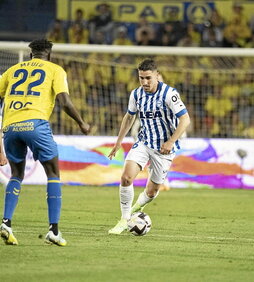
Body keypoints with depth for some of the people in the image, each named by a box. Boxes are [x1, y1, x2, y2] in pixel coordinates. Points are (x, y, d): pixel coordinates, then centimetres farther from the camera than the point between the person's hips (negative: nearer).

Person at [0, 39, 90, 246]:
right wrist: (82, 123, 12)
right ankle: (54, 230, 0)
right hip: (35, 123, -4)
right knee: (53, 174, 9)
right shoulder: (55, 70, 13)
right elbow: (64, 101, 0)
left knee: (17, 174, 21)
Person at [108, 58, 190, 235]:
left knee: (152, 191, 4)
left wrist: (171, 142, -28)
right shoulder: (136, 94, -1)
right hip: (144, 142, 4)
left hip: (164, 148, -4)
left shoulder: (169, 94, -18)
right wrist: (119, 141, 19)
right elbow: (129, 117, 18)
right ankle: (124, 221, -6)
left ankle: (136, 208, 39)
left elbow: (185, 119, -19)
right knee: (126, 177, -19)